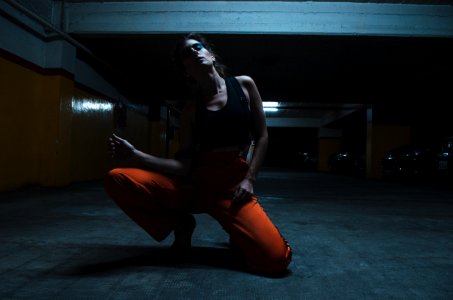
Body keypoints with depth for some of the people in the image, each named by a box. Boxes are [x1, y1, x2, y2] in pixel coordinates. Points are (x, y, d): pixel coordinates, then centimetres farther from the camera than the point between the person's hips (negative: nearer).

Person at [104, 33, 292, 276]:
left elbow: (262, 137, 7)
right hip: (195, 182, 2)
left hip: (233, 184, -1)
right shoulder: (191, 109, 7)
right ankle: (181, 223, 6)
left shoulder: (244, 85, 7)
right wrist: (136, 156, -13)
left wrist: (249, 179, -6)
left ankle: (237, 230, 12)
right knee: (117, 179, -17)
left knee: (276, 260, -24)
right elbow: (184, 164, 0)